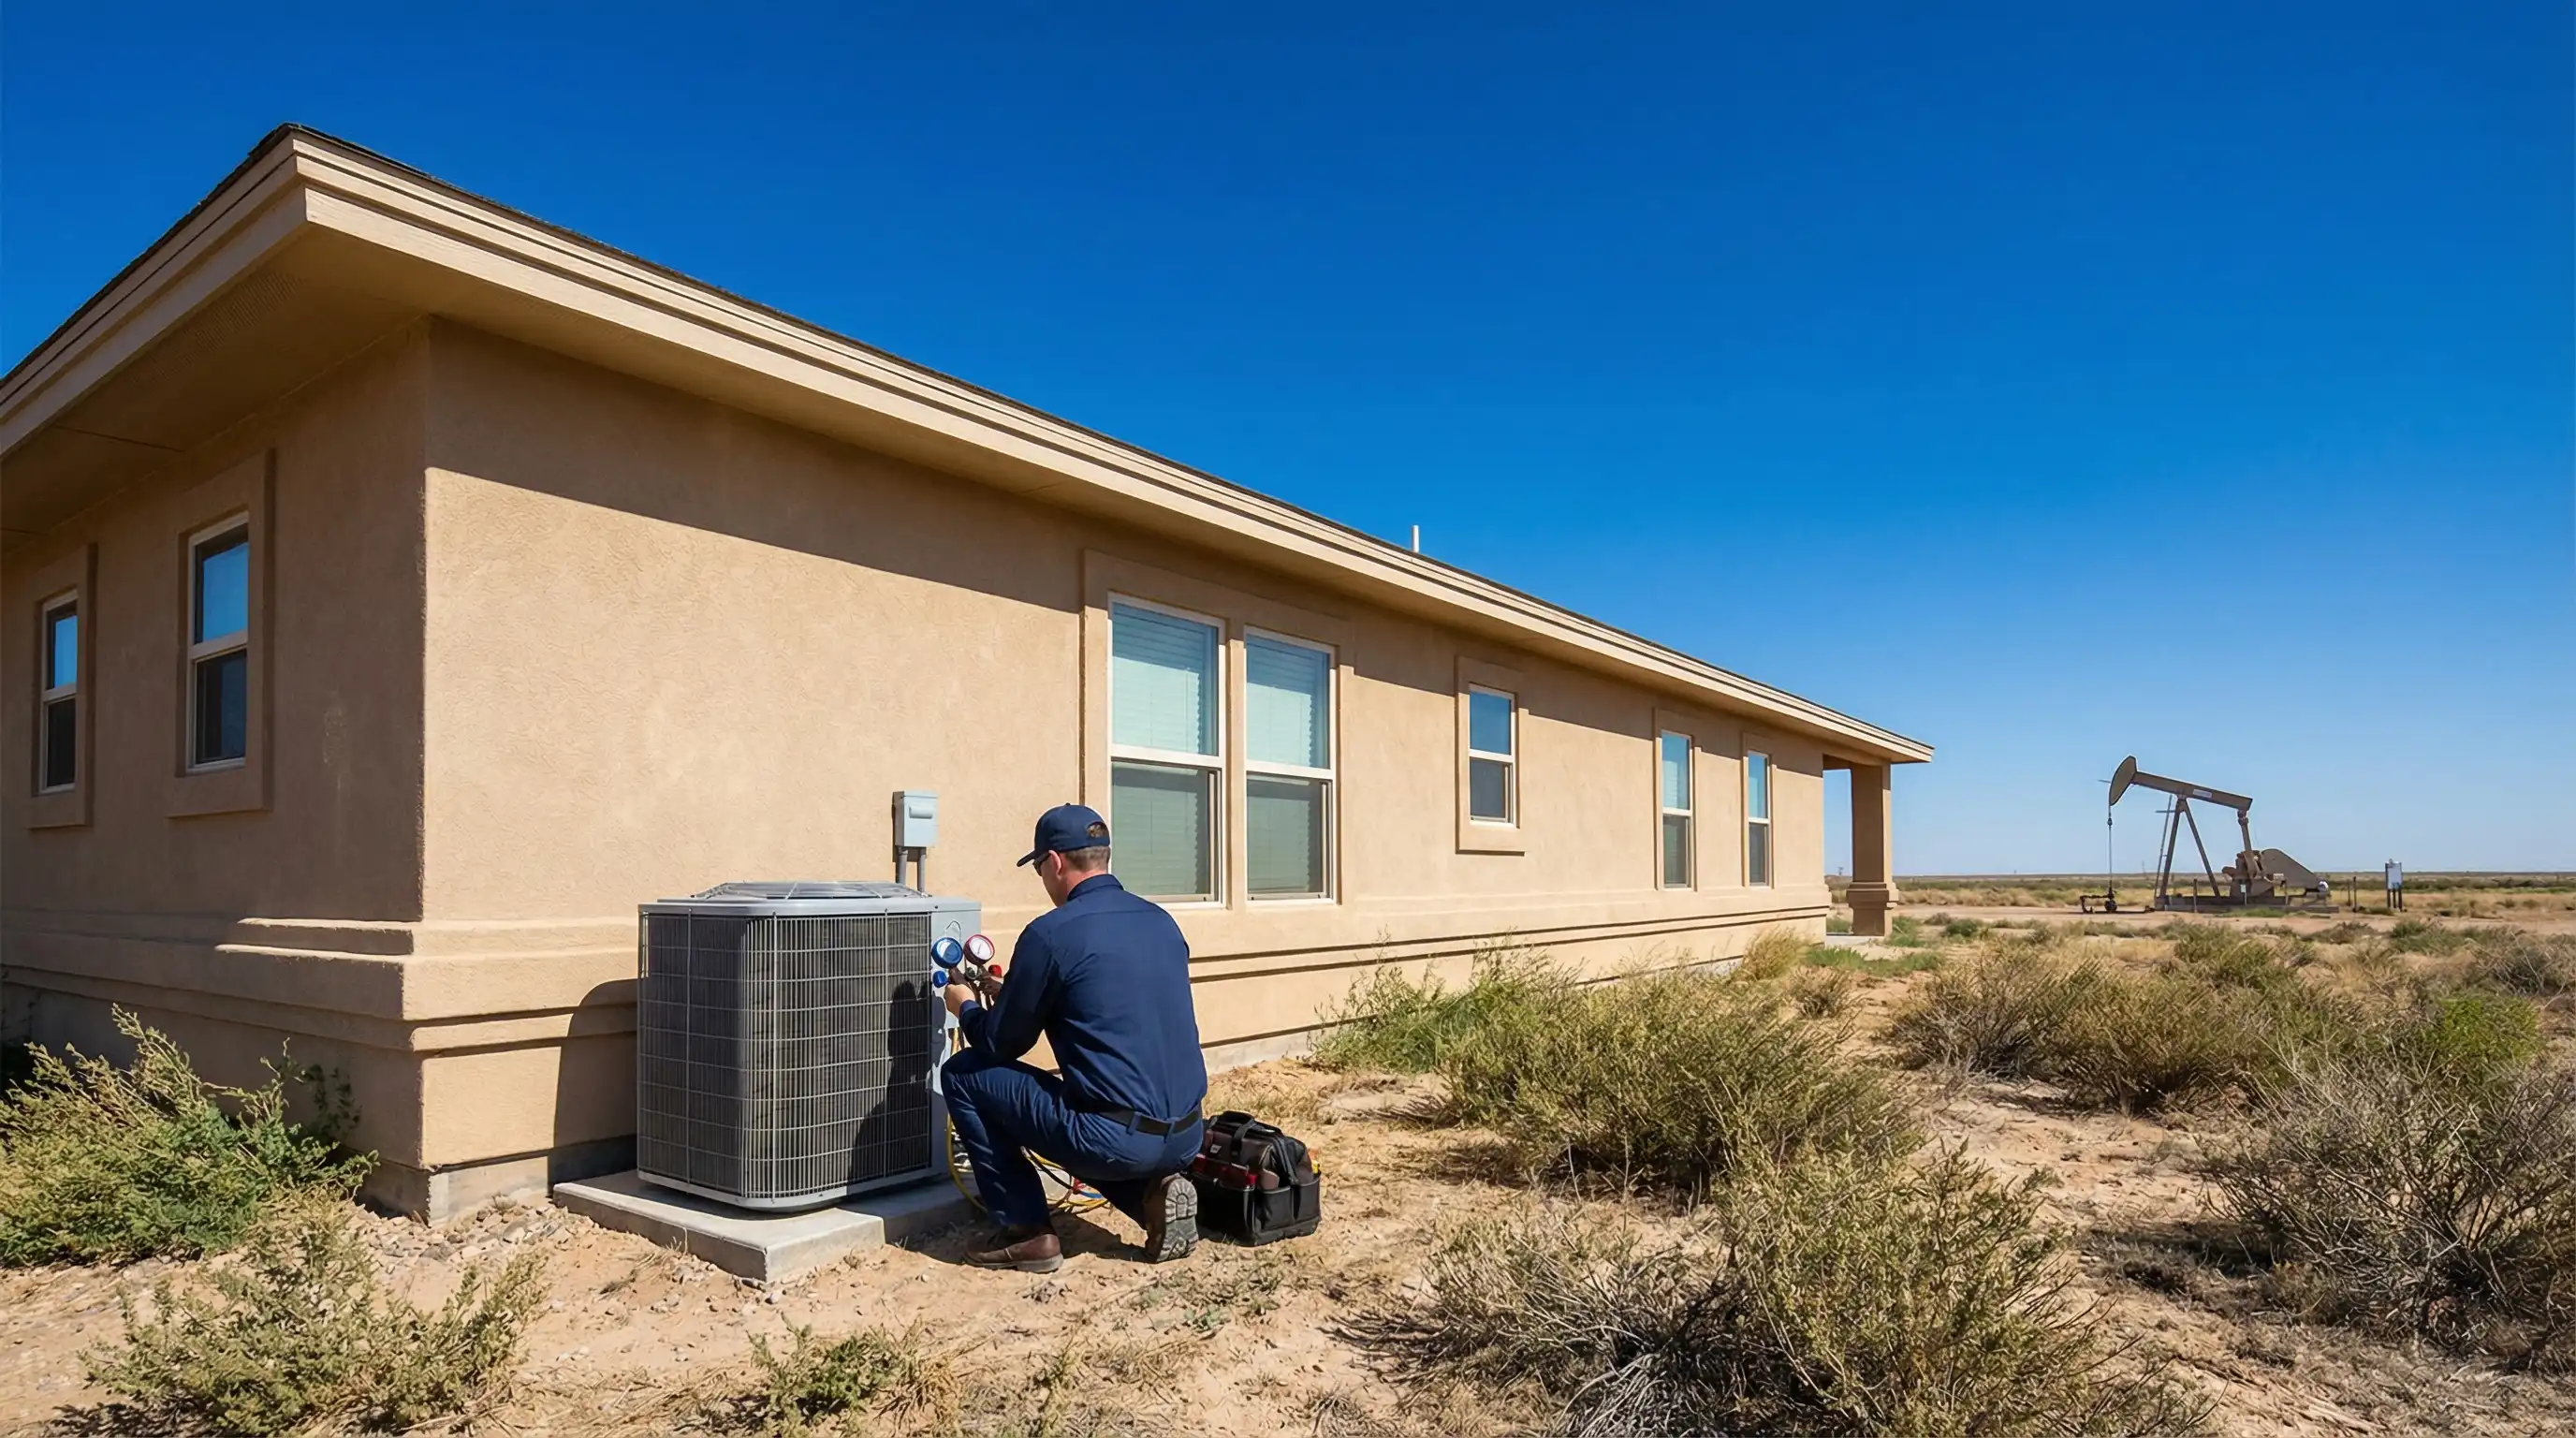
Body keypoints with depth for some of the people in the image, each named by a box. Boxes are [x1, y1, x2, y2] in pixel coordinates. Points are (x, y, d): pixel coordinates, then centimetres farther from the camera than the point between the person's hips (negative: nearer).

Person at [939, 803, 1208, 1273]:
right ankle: (1154, 1190, 11)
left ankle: (1027, 1233, 10)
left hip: (1117, 1140, -7)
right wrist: (1016, 991, 33)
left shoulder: (1049, 934, -11)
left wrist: (965, 1008, 22)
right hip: (1185, 1138, 7)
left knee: (963, 1075, 8)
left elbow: (1000, 1045, 0)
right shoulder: (1161, 921, 9)